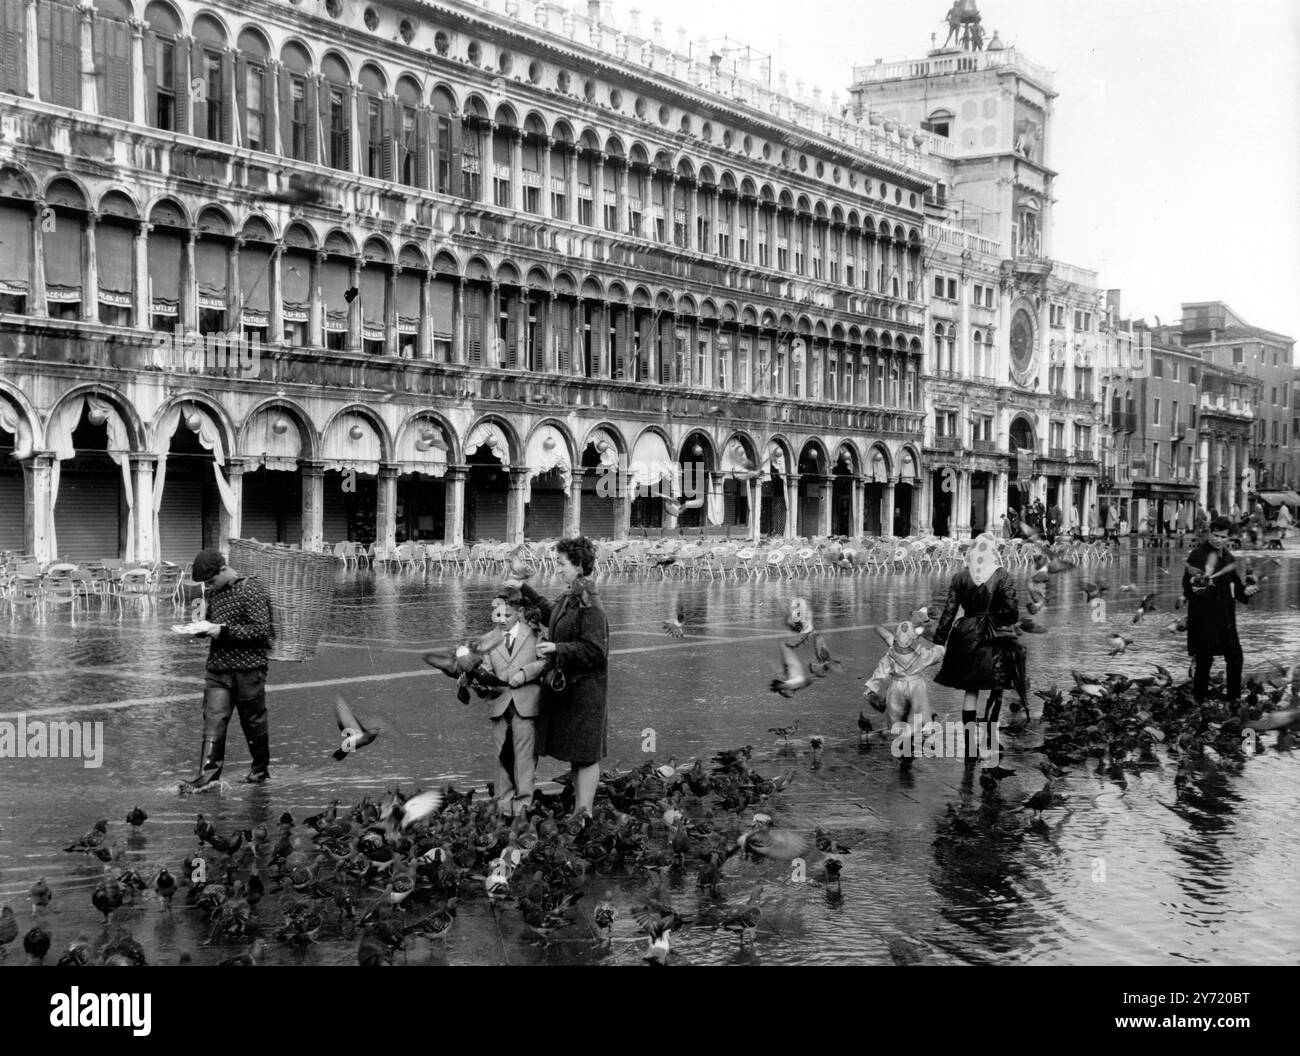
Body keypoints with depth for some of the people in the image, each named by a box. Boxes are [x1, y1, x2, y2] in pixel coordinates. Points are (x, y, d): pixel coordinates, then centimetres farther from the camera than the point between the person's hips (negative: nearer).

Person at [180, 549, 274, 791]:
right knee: (213, 720, -5)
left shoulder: (251, 589, -12)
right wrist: (203, 625, 3)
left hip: (248, 668, -6)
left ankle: (261, 769, 24)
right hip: (218, 667, 6)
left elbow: (261, 630, -18)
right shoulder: (213, 591, 11)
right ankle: (207, 774, -10)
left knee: (253, 721, 7)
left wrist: (223, 631, -21)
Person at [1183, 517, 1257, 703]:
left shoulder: (1228, 557, 12)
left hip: (1225, 617, 7)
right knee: (1204, 660, -6)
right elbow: (1187, 586, -16)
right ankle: (1199, 700, 4)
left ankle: (1234, 699, 22)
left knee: (1235, 658, 10)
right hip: (1203, 617, -7)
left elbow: (1235, 583, 18)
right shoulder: (1197, 556, -10)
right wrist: (1194, 588, -38)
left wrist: (1245, 590, -2)